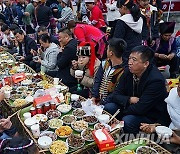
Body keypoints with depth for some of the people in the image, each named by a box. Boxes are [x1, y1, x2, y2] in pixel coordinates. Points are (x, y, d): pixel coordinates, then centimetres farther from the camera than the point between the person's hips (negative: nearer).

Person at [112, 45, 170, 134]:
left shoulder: (156, 80, -25)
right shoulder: (129, 72, -5)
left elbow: (140, 108, -26)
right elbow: (115, 96, -2)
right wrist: (129, 100, -21)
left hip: (154, 119, -6)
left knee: (126, 121, -30)